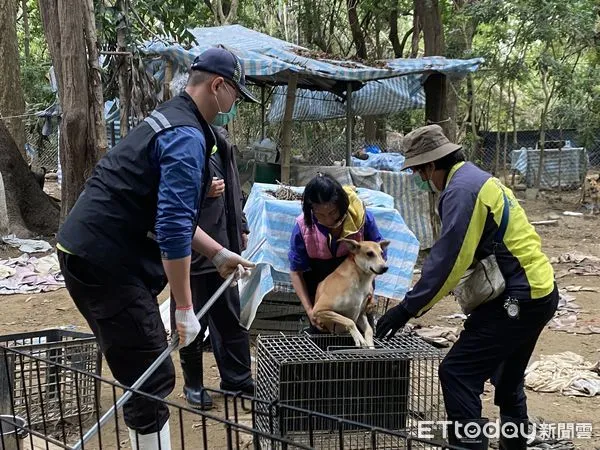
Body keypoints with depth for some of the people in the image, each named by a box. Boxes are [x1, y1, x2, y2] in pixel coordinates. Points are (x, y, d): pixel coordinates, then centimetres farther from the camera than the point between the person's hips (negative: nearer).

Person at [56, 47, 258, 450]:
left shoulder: (169, 121, 17)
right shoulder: (187, 137, -15)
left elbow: (168, 213, 25)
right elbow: (173, 228, -23)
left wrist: (219, 254, 23)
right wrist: (185, 308, -18)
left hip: (88, 251, 11)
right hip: (106, 262, -11)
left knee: (142, 373, 20)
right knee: (154, 381, -6)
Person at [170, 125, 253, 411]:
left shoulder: (219, 137, 11)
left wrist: (241, 226, 18)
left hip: (223, 240, 7)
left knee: (230, 314, 16)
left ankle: (237, 377, 30)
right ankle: (193, 384, 24)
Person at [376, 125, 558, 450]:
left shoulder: (462, 189, -17)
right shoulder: (477, 179, 15)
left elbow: (447, 259, -22)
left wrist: (407, 308, -18)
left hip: (518, 299, -11)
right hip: (539, 291, 11)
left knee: (457, 373, -9)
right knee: (507, 377, 25)